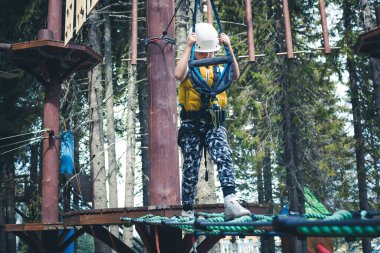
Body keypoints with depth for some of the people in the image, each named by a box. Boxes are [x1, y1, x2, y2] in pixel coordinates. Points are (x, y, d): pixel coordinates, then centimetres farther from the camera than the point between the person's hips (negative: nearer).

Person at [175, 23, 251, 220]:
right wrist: (188, 47, -16)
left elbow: (235, 76, -6)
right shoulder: (189, 67, 4)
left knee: (224, 158, -21)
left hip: (215, 124, 2)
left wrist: (229, 48, -12)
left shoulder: (217, 69, 14)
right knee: (190, 168, 3)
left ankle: (230, 203, -29)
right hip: (192, 125, -2)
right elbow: (178, 74, -21)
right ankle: (187, 211, 14)